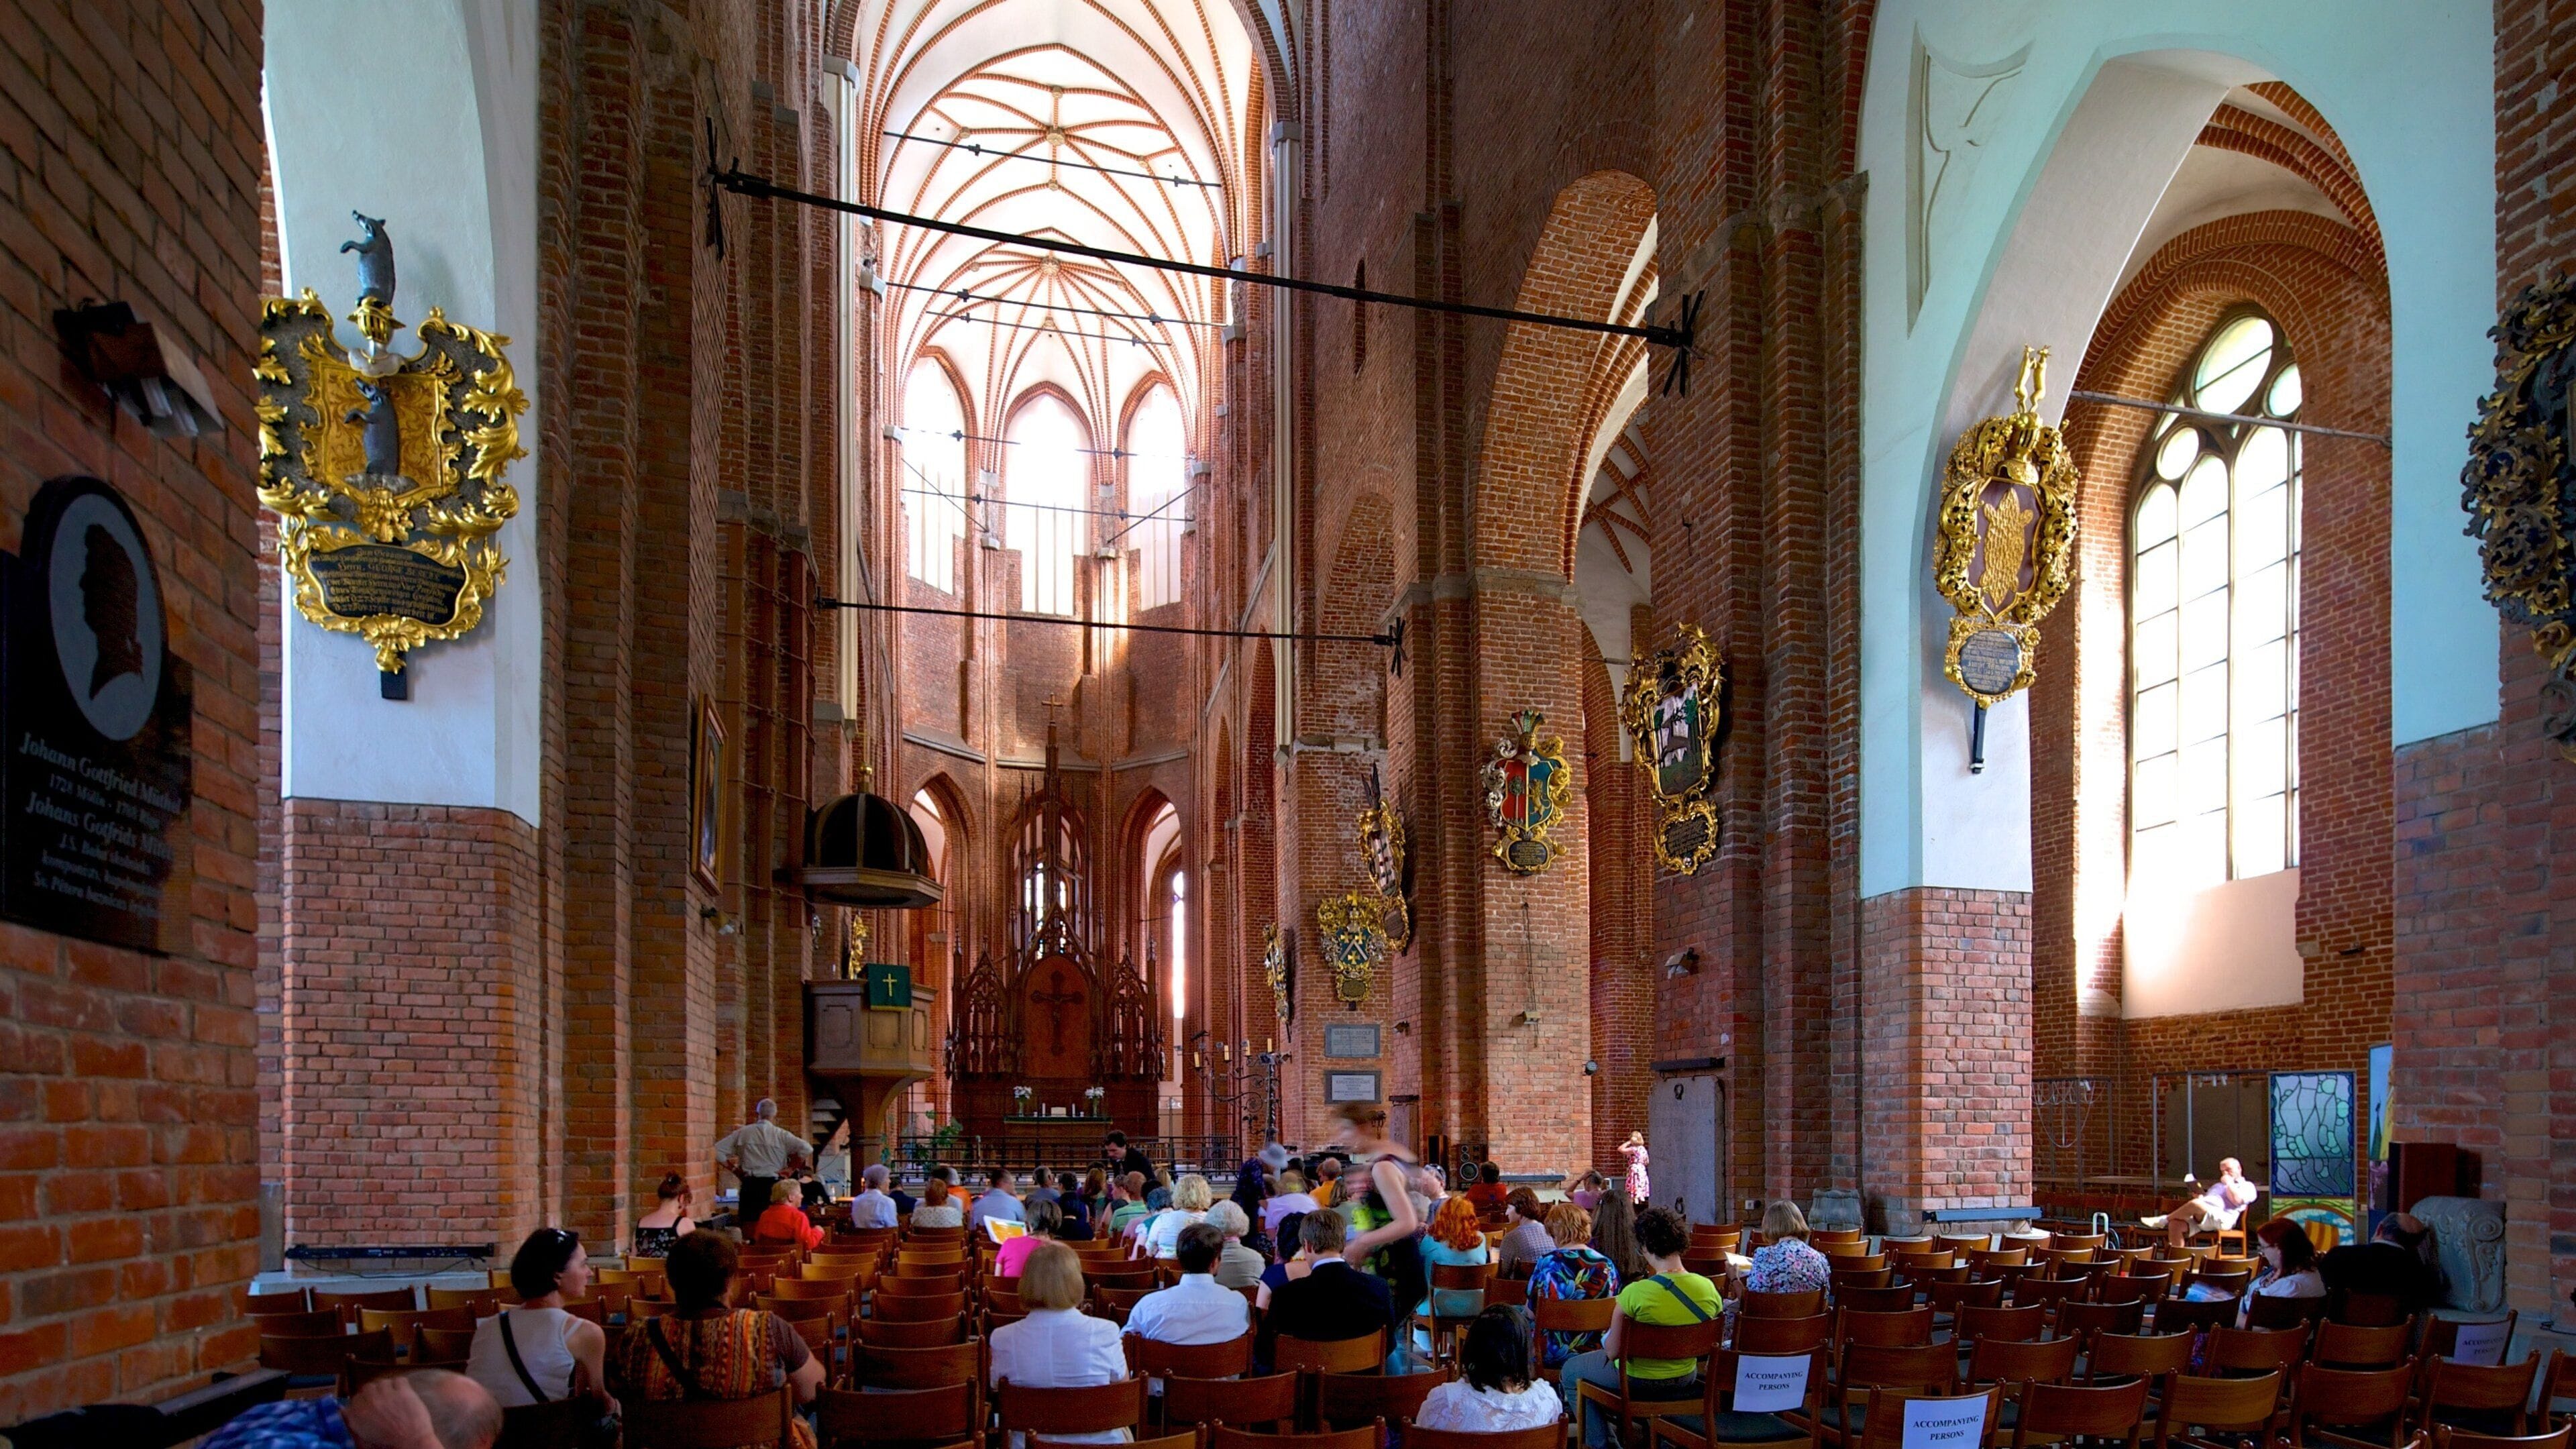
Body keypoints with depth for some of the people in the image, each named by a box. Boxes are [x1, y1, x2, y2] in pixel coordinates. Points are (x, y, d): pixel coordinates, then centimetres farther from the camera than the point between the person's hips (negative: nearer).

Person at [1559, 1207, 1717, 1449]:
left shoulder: (1634, 1294, -30)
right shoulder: (1708, 1288, -15)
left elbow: (1612, 1351, -20)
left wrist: (1607, 1340, 2)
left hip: (1638, 1382, -5)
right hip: (1685, 1379, 5)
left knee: (1571, 1371, 24)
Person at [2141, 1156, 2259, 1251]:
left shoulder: (2247, 1186, 17)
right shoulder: (2218, 1185, 41)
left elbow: (2237, 1200, -4)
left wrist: (2229, 1183, 5)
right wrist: (2200, 1195, 14)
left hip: (2221, 1219, -7)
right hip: (2199, 1218, 7)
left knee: (2195, 1204, -37)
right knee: (2175, 1224, -24)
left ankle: (2163, 1220, -22)